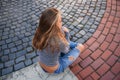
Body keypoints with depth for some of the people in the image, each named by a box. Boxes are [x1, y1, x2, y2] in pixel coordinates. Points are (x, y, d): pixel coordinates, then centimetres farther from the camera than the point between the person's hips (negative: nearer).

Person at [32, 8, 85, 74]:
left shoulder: (40, 33, -20)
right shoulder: (58, 41, -39)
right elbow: (66, 50, -14)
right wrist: (66, 33, -11)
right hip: (54, 69, -5)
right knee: (80, 46, 5)